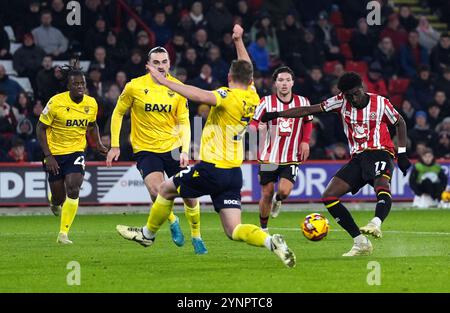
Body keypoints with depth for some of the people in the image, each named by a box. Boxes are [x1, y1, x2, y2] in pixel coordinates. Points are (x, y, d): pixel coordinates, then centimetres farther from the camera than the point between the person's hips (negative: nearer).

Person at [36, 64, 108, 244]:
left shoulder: (91, 104, -4)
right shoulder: (56, 102, -16)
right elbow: (40, 128, -10)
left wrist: (98, 145, 4)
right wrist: (48, 156, -15)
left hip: (76, 151, 2)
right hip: (55, 153, -2)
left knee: (73, 190, -19)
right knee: (59, 197, 4)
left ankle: (63, 234, -12)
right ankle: (54, 202, 46)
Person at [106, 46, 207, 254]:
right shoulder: (135, 87, -7)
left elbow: (184, 123, -1)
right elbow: (118, 113, 5)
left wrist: (184, 151, -15)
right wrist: (114, 146, 2)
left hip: (172, 148, 2)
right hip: (145, 149, -2)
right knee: (156, 191, -23)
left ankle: (196, 237, 22)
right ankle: (173, 222, 9)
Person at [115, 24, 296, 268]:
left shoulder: (229, 96, -14)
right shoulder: (251, 98, 8)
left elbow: (201, 96, -34)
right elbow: (246, 70, 29)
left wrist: (165, 81, -32)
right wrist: (239, 41, 37)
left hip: (212, 169, -7)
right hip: (234, 173, 7)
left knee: (166, 189, 18)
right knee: (234, 230, 2)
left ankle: (148, 234, 33)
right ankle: (271, 241, -22)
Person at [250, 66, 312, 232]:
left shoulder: (302, 102, 1)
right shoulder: (266, 102, -5)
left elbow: (308, 122, 18)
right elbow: (254, 122, 0)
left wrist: (305, 141, 5)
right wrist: (258, 127, -23)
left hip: (292, 157, 0)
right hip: (269, 156, 0)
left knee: (284, 191, -18)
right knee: (267, 194, 2)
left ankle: (277, 201, 21)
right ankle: (263, 229, 22)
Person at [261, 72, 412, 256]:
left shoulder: (380, 103, -4)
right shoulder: (341, 102, 2)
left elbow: (399, 123, 12)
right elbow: (309, 110, 2)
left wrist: (402, 154, 4)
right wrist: (276, 115, -4)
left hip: (380, 152, -5)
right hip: (358, 157, 5)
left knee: (382, 185, -38)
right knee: (328, 197, -9)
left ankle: (376, 224, -65)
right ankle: (361, 243, -10)